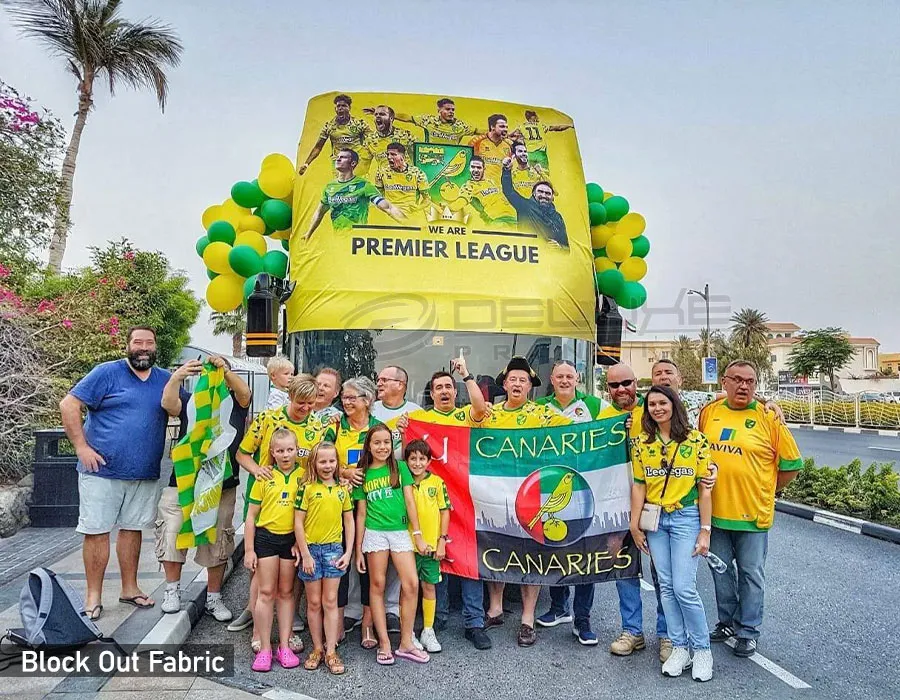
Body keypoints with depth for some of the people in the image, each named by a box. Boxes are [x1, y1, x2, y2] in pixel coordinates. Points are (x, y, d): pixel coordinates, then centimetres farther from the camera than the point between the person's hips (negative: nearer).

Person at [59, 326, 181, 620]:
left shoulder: (165, 379, 9)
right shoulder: (107, 373, -4)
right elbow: (69, 405, -7)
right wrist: (81, 447, -12)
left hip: (145, 474, 4)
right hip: (102, 470, -4)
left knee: (132, 528, 13)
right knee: (97, 531, 1)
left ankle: (129, 589, 25)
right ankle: (93, 596, 13)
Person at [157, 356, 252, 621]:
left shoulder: (235, 403, 6)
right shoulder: (191, 402, 5)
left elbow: (245, 393, -16)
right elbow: (168, 404, -15)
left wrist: (225, 369, -34)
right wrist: (177, 377, -34)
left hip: (223, 487, 1)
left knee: (218, 543, 8)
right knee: (171, 534, -4)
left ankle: (213, 597, 22)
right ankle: (172, 590, 19)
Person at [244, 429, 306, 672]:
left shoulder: (304, 475, -3)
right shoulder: (265, 478, -2)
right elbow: (251, 516, 1)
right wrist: (249, 550, -1)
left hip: (292, 538, 0)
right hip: (266, 536, 0)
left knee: (286, 592, 11)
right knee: (266, 592, 4)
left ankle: (284, 646, 20)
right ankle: (264, 648, 14)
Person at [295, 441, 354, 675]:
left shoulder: (342, 490, 4)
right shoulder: (307, 488, -5)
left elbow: (349, 522, 8)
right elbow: (298, 522, -6)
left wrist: (348, 552, 1)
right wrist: (305, 554, -9)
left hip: (334, 549, 2)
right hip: (311, 549, -1)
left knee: (330, 601, 5)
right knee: (314, 602, 9)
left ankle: (331, 652, 12)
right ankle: (317, 649, 22)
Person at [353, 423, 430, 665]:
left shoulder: (400, 467, 6)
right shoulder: (363, 474, 6)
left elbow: (410, 501, 4)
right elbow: (361, 513, 8)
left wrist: (418, 534, -2)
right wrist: (358, 550, 7)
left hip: (400, 532, 0)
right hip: (374, 533, 0)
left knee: (411, 584, -8)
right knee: (377, 586, 3)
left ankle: (406, 643, 5)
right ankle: (384, 644, 13)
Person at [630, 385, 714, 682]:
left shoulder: (696, 440, -5)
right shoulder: (641, 443, 3)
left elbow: (705, 488, -3)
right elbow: (638, 486, 5)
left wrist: (705, 530, -5)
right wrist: (635, 526, 3)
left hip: (686, 518, -3)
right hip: (655, 520, 3)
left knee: (684, 588, -6)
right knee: (666, 587, 8)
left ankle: (702, 649, 15)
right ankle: (680, 648, 22)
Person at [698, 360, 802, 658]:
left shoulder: (768, 417, -9)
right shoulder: (709, 412, 1)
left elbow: (792, 464, -3)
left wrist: (766, 490, 0)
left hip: (752, 512, -3)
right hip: (715, 510, 4)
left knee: (751, 574, 10)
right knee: (721, 571, 17)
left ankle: (749, 631, 26)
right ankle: (727, 621, 35)